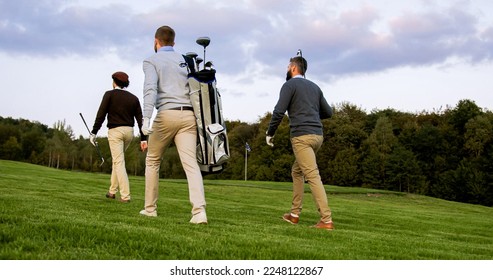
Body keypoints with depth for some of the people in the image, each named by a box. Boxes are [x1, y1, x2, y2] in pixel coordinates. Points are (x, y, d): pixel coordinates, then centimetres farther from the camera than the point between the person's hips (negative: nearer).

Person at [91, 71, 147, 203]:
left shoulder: (109, 94, -2)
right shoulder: (134, 98, 10)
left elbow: (101, 115, -8)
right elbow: (140, 119, 4)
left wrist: (94, 132, -6)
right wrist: (143, 138, 4)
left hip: (115, 131, -5)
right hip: (129, 132, 5)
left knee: (119, 162, -5)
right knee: (117, 159, 21)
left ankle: (125, 196, -11)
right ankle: (112, 191, 25)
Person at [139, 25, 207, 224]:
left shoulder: (152, 61, 6)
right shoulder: (185, 60, 21)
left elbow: (150, 89, -11)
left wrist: (146, 118, -20)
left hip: (167, 114, -3)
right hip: (189, 115, 3)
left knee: (152, 161, 15)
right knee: (191, 163, -5)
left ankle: (150, 208, 19)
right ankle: (199, 211, -21)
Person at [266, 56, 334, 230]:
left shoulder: (290, 85, -1)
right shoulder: (314, 87, 20)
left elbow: (279, 112, -10)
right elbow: (328, 112, 20)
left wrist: (269, 133, 2)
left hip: (301, 136, -8)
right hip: (317, 135, 8)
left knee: (313, 176, -13)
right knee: (297, 171, 21)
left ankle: (326, 220, -19)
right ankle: (295, 214, 22)